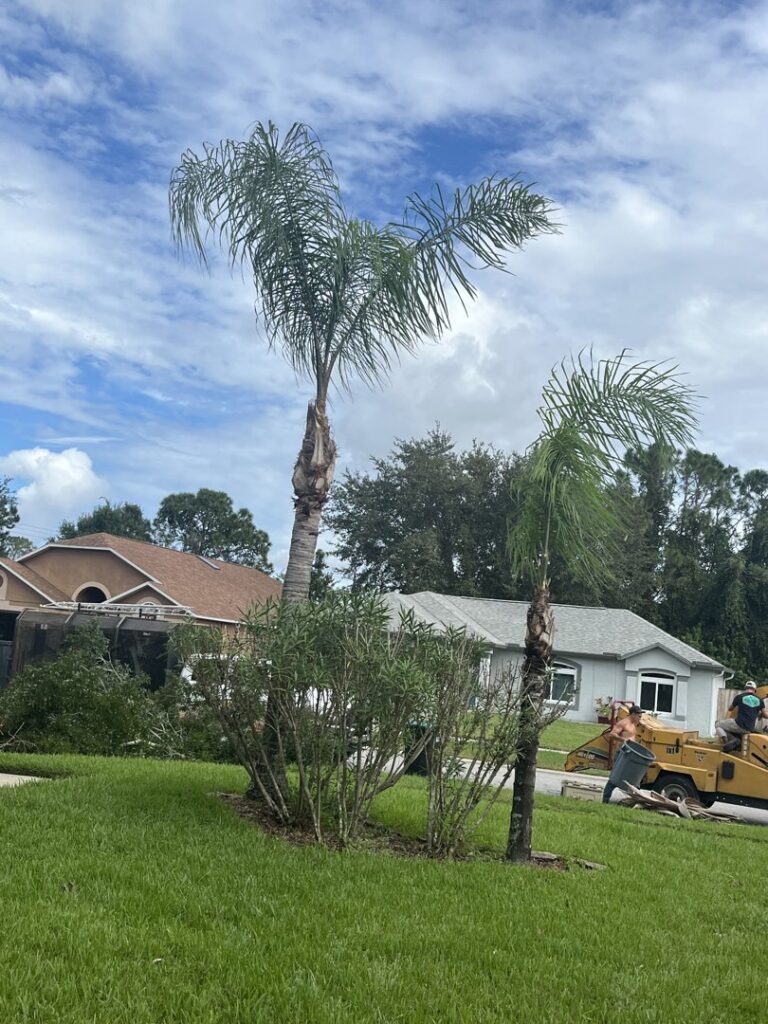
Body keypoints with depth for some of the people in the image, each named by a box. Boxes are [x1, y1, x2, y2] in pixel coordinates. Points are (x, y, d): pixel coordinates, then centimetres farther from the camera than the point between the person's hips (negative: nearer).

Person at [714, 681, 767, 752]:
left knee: (718, 724, 16)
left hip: (739, 725, -5)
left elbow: (730, 709, 16)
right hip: (749, 729, 5)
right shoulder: (759, 700, 6)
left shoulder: (739, 697, -1)